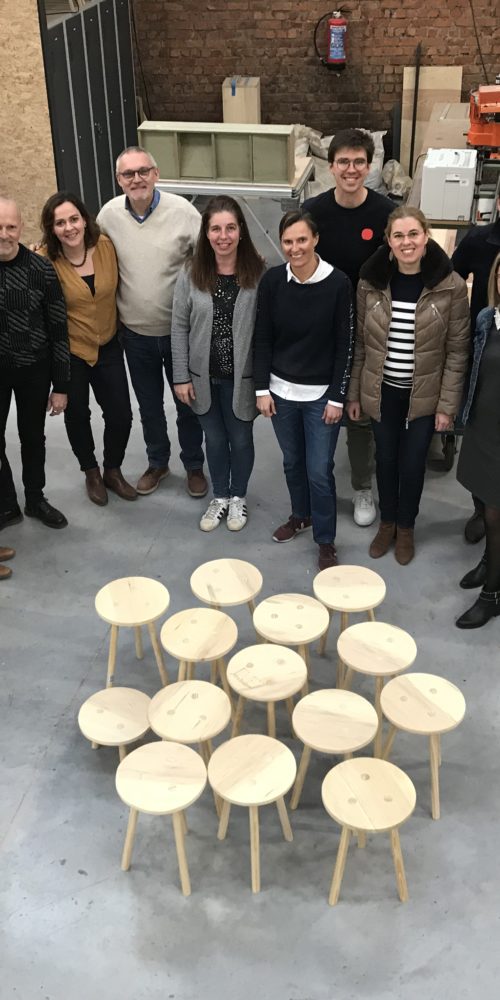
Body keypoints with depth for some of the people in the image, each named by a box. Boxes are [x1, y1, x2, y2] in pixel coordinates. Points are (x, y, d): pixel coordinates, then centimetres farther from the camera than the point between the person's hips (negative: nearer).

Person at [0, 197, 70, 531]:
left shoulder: (41, 269, -10)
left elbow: (58, 329, -5)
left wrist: (61, 385, -4)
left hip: (34, 368, 0)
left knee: (33, 438, 15)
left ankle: (36, 499, 36)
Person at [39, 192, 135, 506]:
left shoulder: (106, 246, -10)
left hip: (108, 347, 2)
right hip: (69, 351, -2)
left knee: (121, 416, 5)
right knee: (77, 415, 15)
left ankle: (113, 471, 32)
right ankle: (91, 472, 40)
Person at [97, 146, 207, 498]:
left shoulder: (182, 210, -14)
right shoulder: (109, 214, -6)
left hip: (180, 329, -2)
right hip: (135, 331, 2)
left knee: (187, 402, 12)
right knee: (149, 404, 18)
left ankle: (194, 465, 33)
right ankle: (157, 462, 39)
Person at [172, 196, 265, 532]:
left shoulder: (258, 273, -13)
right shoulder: (192, 274, -7)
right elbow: (180, 327, -2)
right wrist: (181, 376, -3)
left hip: (242, 376, -2)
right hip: (203, 375, 2)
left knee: (240, 439, 16)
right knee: (214, 439, 18)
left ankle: (238, 495, 40)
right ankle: (220, 496, 40)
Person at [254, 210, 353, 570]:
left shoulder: (338, 283, -13)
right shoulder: (272, 280, -6)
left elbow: (345, 345, -8)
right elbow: (263, 338, 1)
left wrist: (337, 397, -9)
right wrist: (262, 388, -1)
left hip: (322, 394, -3)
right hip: (281, 390, 3)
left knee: (319, 470, 1)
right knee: (292, 462, 18)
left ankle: (326, 541, 19)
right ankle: (300, 515, 42)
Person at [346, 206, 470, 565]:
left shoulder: (450, 285, -13)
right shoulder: (371, 281, -6)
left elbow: (457, 351, -8)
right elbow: (361, 343, 2)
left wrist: (448, 404, -9)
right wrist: (354, 393, 4)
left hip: (424, 395, -2)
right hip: (381, 391, 2)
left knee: (413, 464, 11)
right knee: (386, 460, 16)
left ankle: (406, 528, 35)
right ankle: (387, 522, 38)